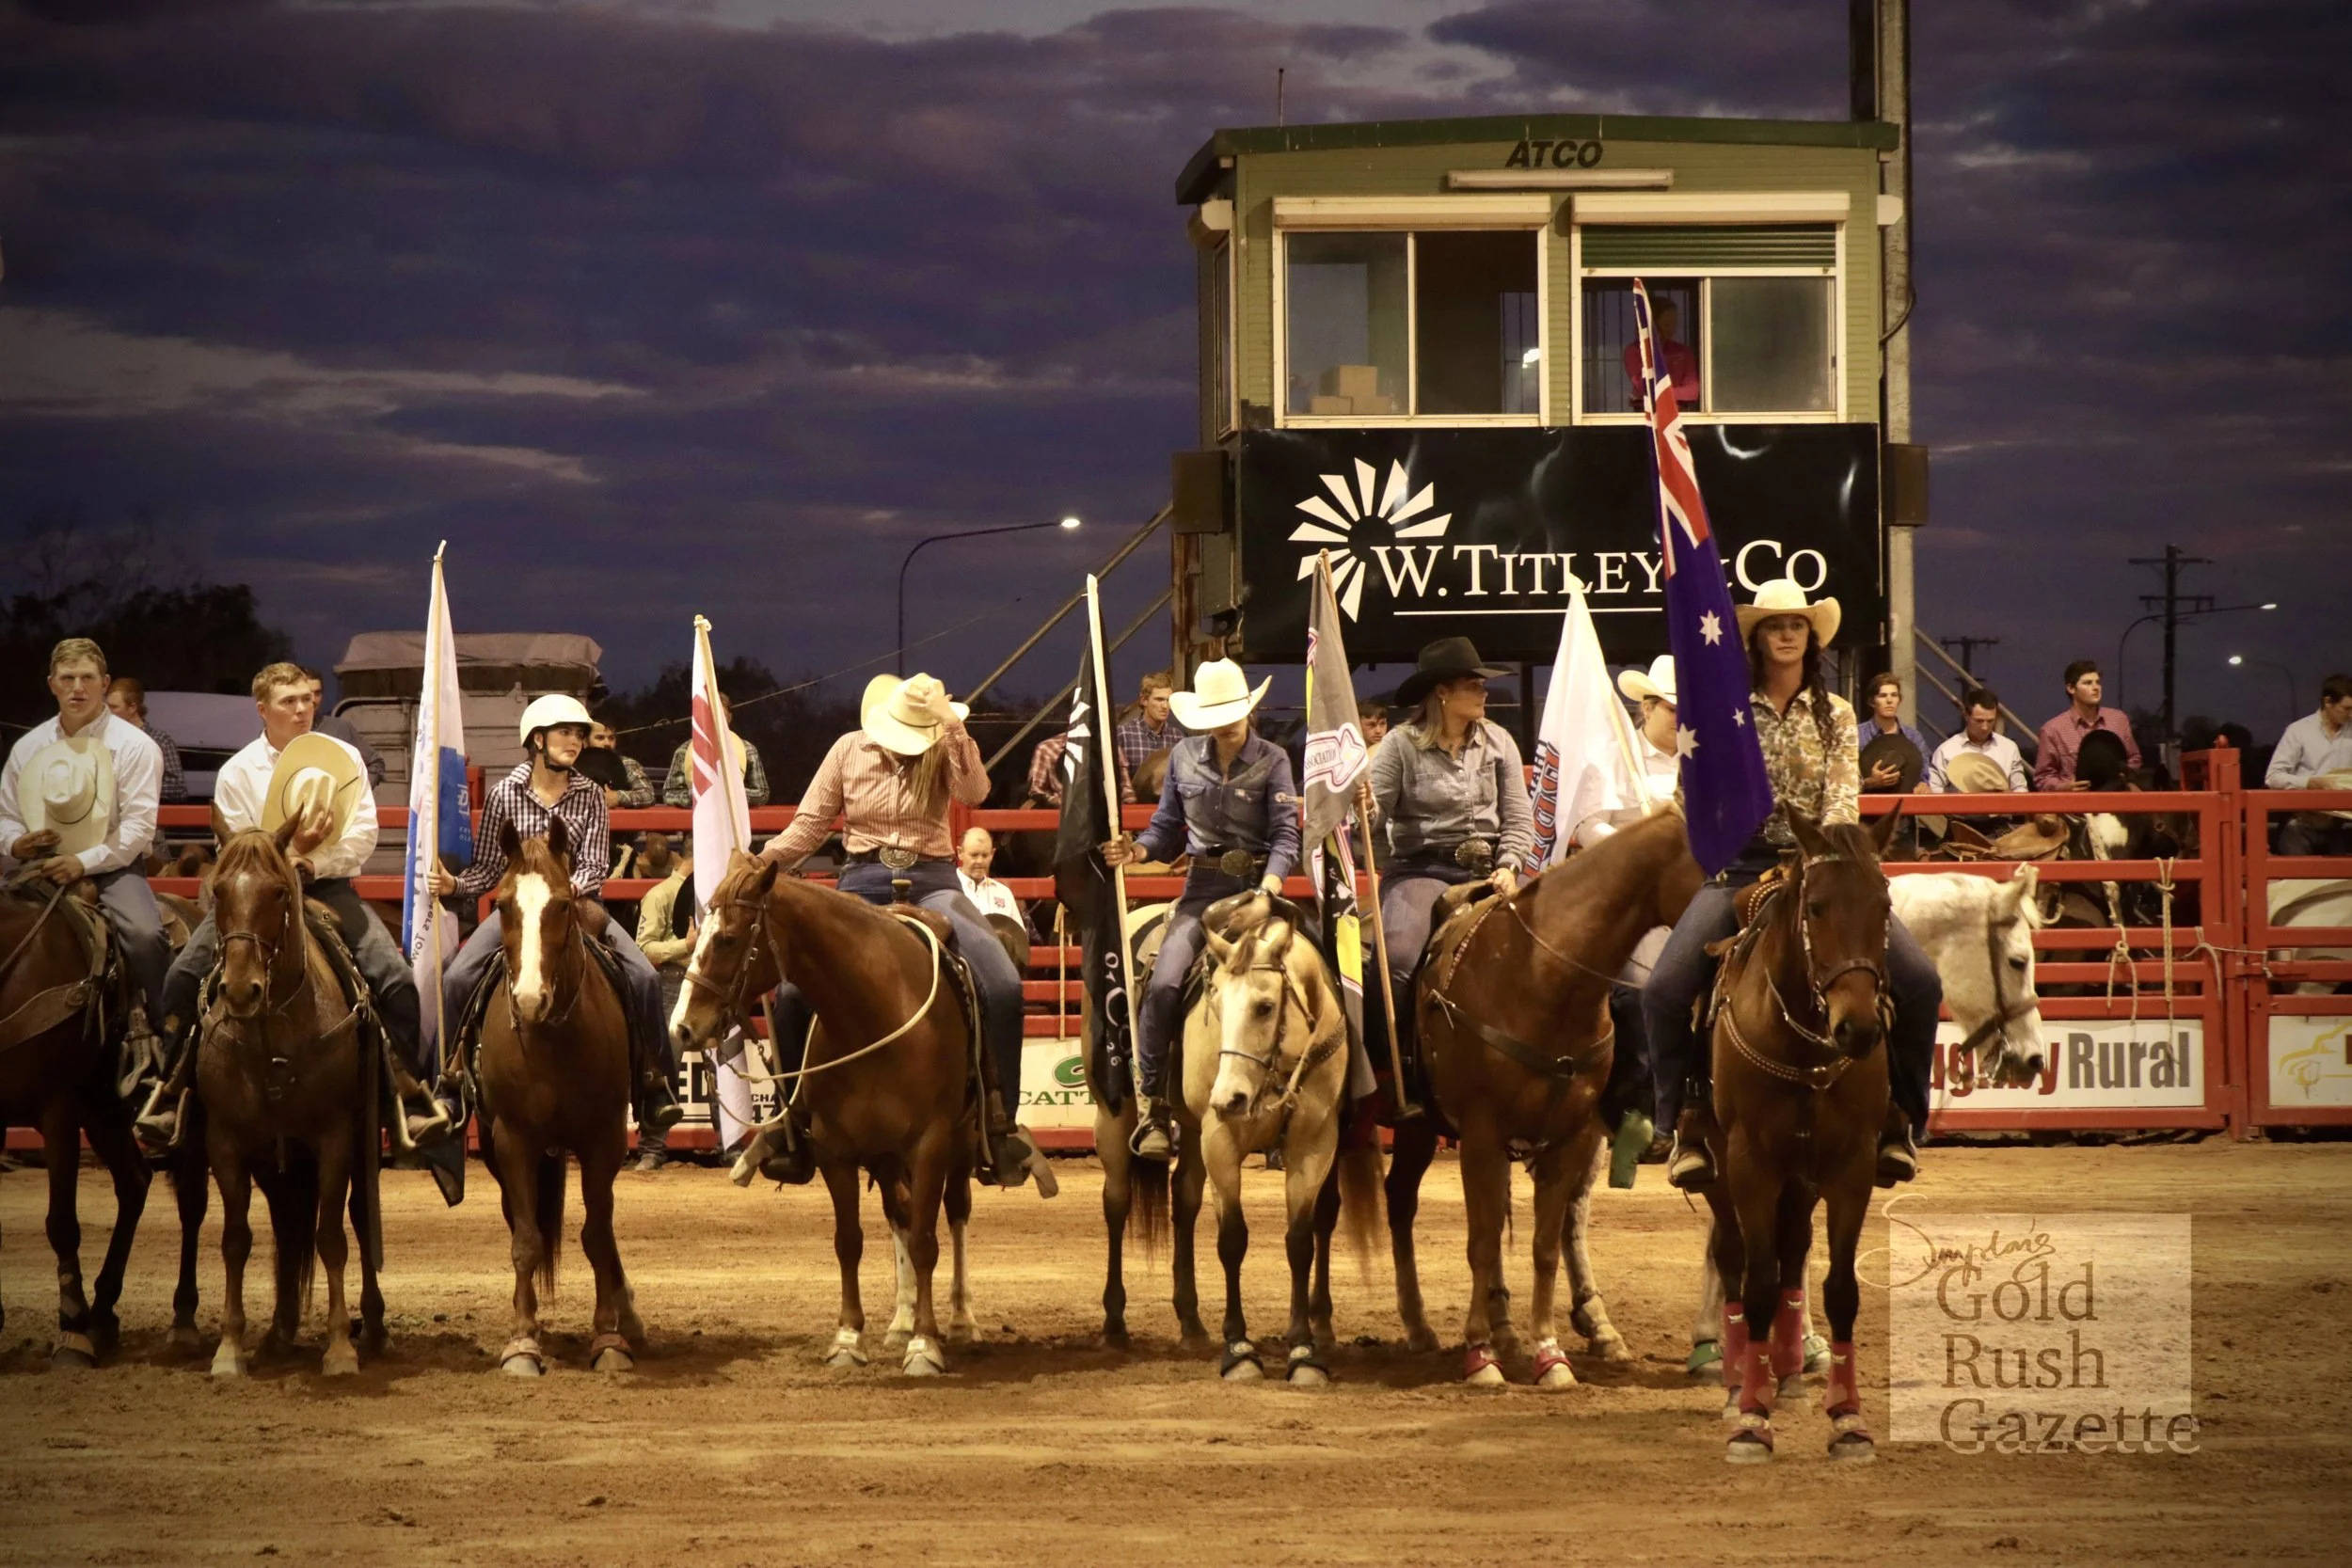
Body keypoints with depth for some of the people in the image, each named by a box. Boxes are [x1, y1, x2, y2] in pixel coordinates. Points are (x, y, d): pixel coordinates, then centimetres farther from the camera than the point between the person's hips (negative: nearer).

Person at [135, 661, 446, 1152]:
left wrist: (313, 863, -19)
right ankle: (168, 1094, -4)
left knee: (397, 980, -20)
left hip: (328, 887, 0)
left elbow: (363, 837, -3)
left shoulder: (344, 758, 3)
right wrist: (290, 852, -18)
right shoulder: (237, 772, 2)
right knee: (183, 977, -19)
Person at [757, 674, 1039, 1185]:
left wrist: (956, 734, -26)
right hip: (863, 884, 1)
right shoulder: (850, 750, 5)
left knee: (1003, 985, -24)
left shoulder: (945, 753, 3)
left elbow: (973, 793, -17)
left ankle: (999, 1120, -15)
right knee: (794, 989, -20)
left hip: (930, 883, -1)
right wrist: (765, 860, -11)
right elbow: (810, 823, 5)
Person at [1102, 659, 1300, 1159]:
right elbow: (1168, 830, 13)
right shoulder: (1184, 757, 8)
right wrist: (1137, 850, -9)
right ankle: (1151, 1104, -11)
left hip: (1258, 885, -1)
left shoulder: (1272, 761, 0)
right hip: (1204, 886, 1)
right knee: (1164, 983, -19)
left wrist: (1271, 883, -27)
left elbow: (1285, 834, -8)